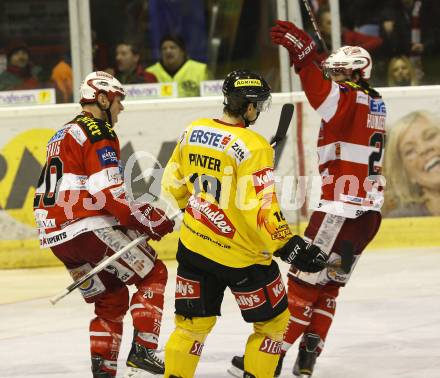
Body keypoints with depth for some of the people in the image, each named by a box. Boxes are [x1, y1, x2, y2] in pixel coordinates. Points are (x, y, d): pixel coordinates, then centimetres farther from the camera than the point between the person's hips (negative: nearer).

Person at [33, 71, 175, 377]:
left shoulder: (62, 136, 24)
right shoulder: (99, 133, -7)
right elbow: (109, 192, -17)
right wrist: (151, 221, -10)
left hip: (56, 237, 9)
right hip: (88, 228, -9)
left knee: (111, 298, 17)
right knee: (153, 274, 2)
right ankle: (142, 349, -9)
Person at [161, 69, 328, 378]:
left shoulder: (193, 132, 0)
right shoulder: (253, 146, -20)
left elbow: (173, 184, 12)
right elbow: (260, 208, -24)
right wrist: (289, 246, -17)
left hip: (194, 244, 6)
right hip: (240, 254, -6)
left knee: (193, 322, 16)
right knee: (273, 321, 13)